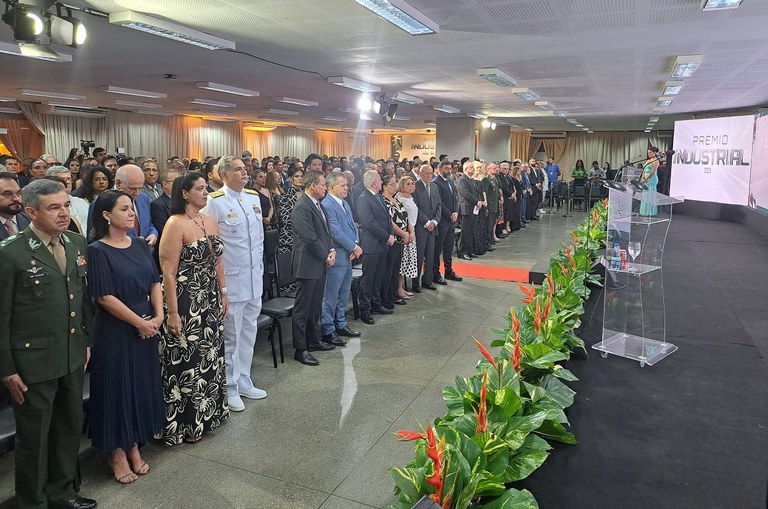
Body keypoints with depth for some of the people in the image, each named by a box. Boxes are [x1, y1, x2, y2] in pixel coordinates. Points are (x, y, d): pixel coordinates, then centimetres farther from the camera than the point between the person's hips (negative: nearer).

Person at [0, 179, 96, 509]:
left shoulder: (77, 244, 2)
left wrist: (87, 341, 12)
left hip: (73, 358, 6)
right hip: (33, 362, -6)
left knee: (71, 428, 20)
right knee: (34, 437, 12)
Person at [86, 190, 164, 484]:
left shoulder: (140, 246, 6)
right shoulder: (97, 251, -12)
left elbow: (154, 282, 6)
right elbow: (104, 297, -16)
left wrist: (158, 317, -6)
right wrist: (139, 322, -14)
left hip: (147, 327, 6)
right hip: (114, 331, -6)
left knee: (143, 385, 13)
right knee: (117, 387, 6)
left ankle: (134, 446, 30)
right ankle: (117, 453, 23)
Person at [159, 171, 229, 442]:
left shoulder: (211, 221, 8)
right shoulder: (175, 224, -14)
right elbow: (168, 272, -17)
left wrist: (223, 294, 13)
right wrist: (172, 313, -19)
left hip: (211, 301, 7)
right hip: (185, 303, -7)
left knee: (210, 357, 16)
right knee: (187, 362, 4)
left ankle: (206, 414, 34)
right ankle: (184, 424, 22)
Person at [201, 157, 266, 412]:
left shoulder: (254, 197, 9)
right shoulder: (214, 202, -12)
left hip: (255, 278, 7)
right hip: (231, 279, -7)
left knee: (249, 332, 16)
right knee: (231, 336, 3)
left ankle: (243, 382, 31)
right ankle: (230, 388, 19)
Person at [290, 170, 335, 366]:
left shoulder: (318, 204, 11)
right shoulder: (302, 207, -18)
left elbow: (325, 231, 18)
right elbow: (310, 238, -21)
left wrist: (331, 250, 3)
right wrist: (326, 256, -10)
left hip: (319, 264, 9)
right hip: (307, 264, -9)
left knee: (315, 306, 19)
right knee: (302, 309, 1)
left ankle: (314, 340, 33)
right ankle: (300, 349, 9)